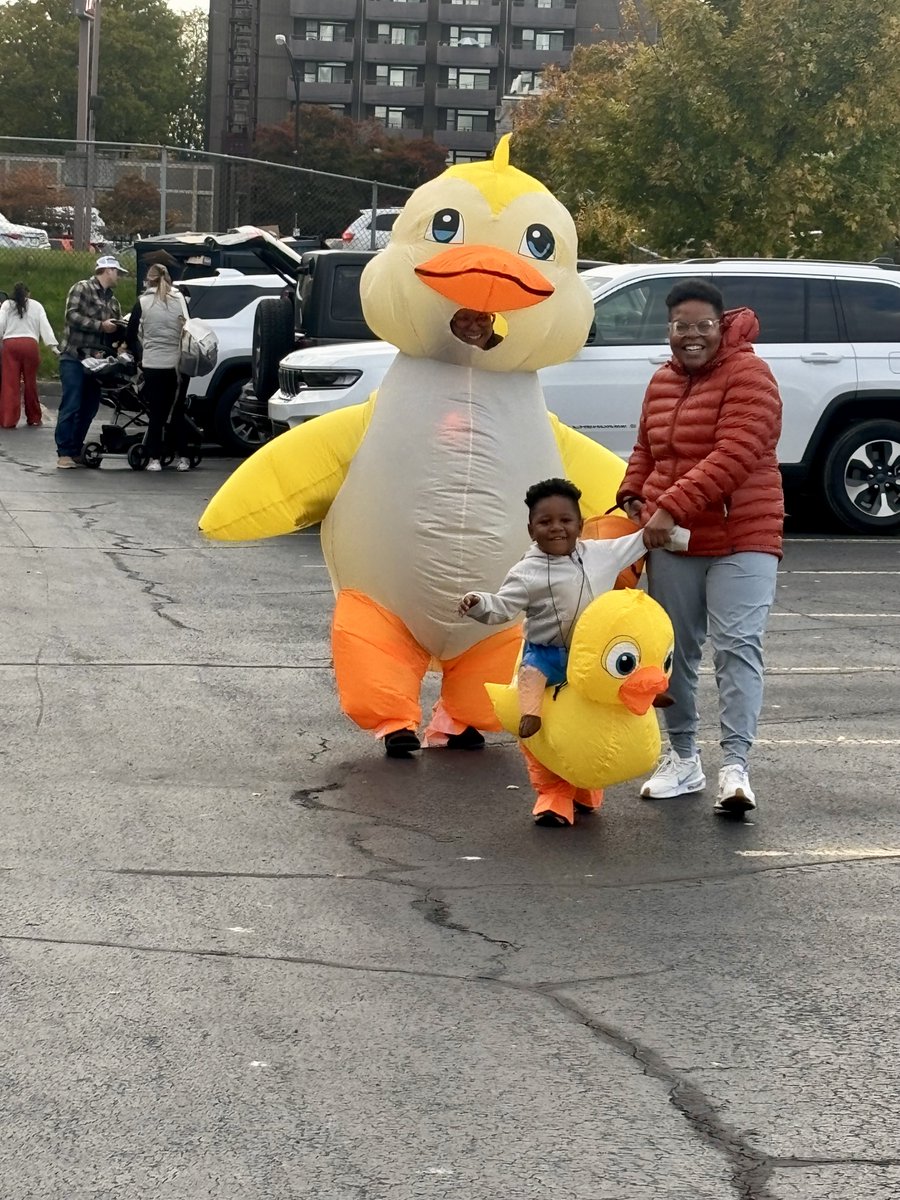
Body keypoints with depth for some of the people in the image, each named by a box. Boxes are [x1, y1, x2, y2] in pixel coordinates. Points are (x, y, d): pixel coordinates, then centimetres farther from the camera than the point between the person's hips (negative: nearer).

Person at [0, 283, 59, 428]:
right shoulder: (36, 306, 17)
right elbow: (45, 326, 8)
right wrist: (54, 345, 4)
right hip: (30, 344, 1)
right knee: (30, 382, 11)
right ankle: (33, 417, 21)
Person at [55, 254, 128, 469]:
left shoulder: (112, 300, 20)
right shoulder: (81, 288, -3)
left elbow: (116, 328, 21)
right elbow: (72, 316, -14)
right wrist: (100, 326, -18)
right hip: (74, 357, -7)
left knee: (89, 408, 6)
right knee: (71, 406, -10)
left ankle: (76, 450, 15)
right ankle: (64, 453, -9)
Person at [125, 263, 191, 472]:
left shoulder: (143, 302, -1)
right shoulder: (179, 299, 2)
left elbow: (130, 336, 2)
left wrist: (139, 355, 15)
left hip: (152, 364, -1)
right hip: (176, 363, 1)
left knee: (155, 412, 6)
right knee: (177, 411, 11)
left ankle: (154, 459, 3)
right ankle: (182, 458, 11)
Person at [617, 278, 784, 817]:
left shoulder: (748, 374, -10)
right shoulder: (663, 381, 13)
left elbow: (734, 456, -22)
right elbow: (646, 451, 24)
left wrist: (672, 506, -26)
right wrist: (632, 498, 4)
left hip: (741, 537, -7)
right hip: (670, 540, 7)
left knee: (738, 646, -14)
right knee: (676, 650, 11)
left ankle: (736, 765, -17)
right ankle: (683, 757, 23)